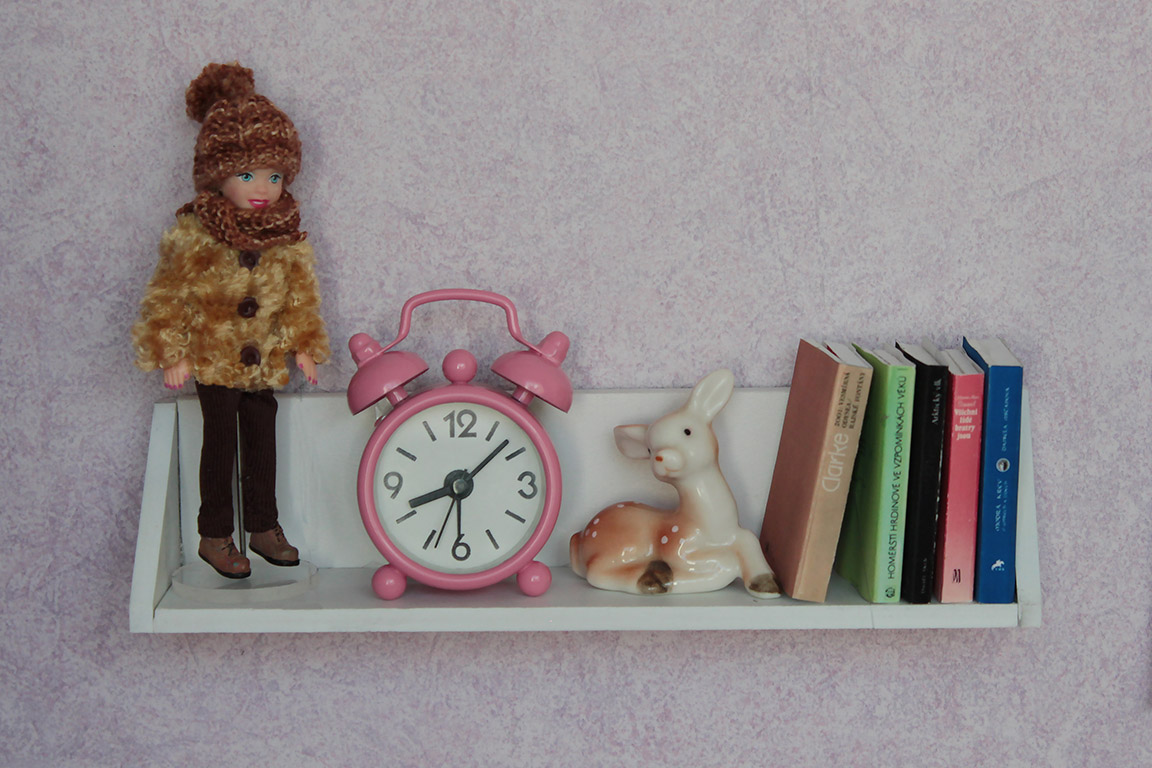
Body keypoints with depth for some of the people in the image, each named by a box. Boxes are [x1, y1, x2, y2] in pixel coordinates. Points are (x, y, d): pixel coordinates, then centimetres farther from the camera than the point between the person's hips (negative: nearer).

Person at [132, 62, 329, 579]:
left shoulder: (287, 236, 0)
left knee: (262, 440, 10)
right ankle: (214, 535, 12)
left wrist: (304, 345, 9)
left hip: (265, 360, 4)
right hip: (213, 357, -4)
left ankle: (264, 526, 23)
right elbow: (170, 296, -10)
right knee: (220, 443, 1)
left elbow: (301, 294, 10)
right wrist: (173, 354, -11)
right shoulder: (194, 234, -13)